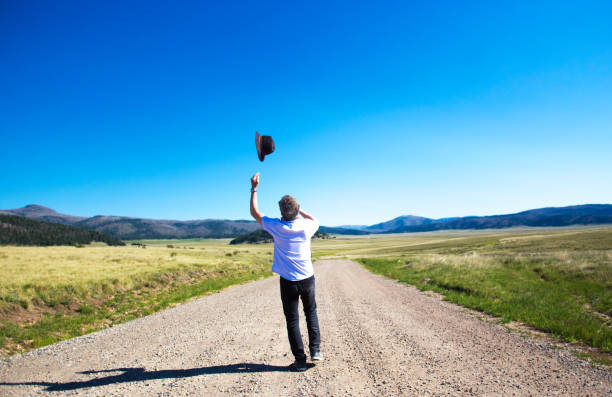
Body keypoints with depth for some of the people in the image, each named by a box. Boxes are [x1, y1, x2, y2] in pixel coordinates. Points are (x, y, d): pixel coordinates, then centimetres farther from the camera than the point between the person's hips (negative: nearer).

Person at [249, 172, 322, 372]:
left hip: (288, 281, -2)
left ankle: (300, 360, 11)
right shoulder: (306, 226, -7)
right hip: (307, 278, 2)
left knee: (292, 320, 8)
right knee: (311, 313, 21)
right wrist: (299, 209, 15)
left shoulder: (277, 227, -11)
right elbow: (316, 220, 20)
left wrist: (254, 189, 10)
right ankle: (315, 350, 14)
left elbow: (255, 213, 4)